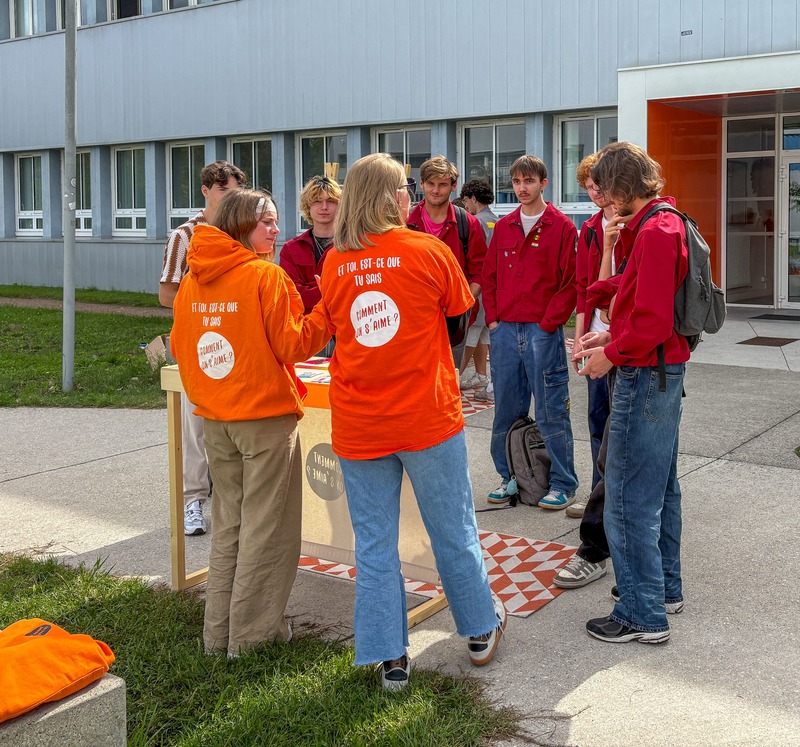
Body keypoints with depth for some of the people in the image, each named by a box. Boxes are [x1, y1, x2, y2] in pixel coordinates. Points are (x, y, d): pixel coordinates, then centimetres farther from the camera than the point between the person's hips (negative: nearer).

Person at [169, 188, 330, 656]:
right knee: (265, 526, 5)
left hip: (214, 419, 7)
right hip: (266, 414, -6)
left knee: (229, 523, 17)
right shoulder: (266, 276, -14)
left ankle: (219, 631, 23)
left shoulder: (192, 280, 5)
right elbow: (291, 345, -14)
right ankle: (253, 633, 11)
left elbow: (180, 345, 11)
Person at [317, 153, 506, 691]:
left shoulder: (335, 263, 0)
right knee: (454, 531, 14)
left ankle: (390, 657, 18)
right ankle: (481, 631, 31)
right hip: (428, 419, -2)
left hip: (358, 425, 2)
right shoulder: (429, 251, -7)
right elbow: (462, 306, 8)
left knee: (374, 543, 10)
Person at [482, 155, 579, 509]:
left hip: (542, 331, -5)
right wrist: (493, 318, 4)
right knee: (506, 410, 10)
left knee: (551, 411, 0)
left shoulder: (561, 227, -2)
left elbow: (571, 281, -6)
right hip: (505, 331, 5)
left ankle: (563, 484, 10)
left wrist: (548, 323, -10)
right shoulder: (503, 227, 12)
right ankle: (509, 477, 24)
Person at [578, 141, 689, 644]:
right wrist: (612, 335, 11)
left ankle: (644, 615, 6)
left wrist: (613, 354, -11)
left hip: (646, 376, -11)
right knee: (661, 487, 20)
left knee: (630, 498, -3)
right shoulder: (667, 223, 13)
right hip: (666, 369, 11)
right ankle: (666, 587, 34)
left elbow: (653, 319, -25)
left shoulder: (655, 232, -20)